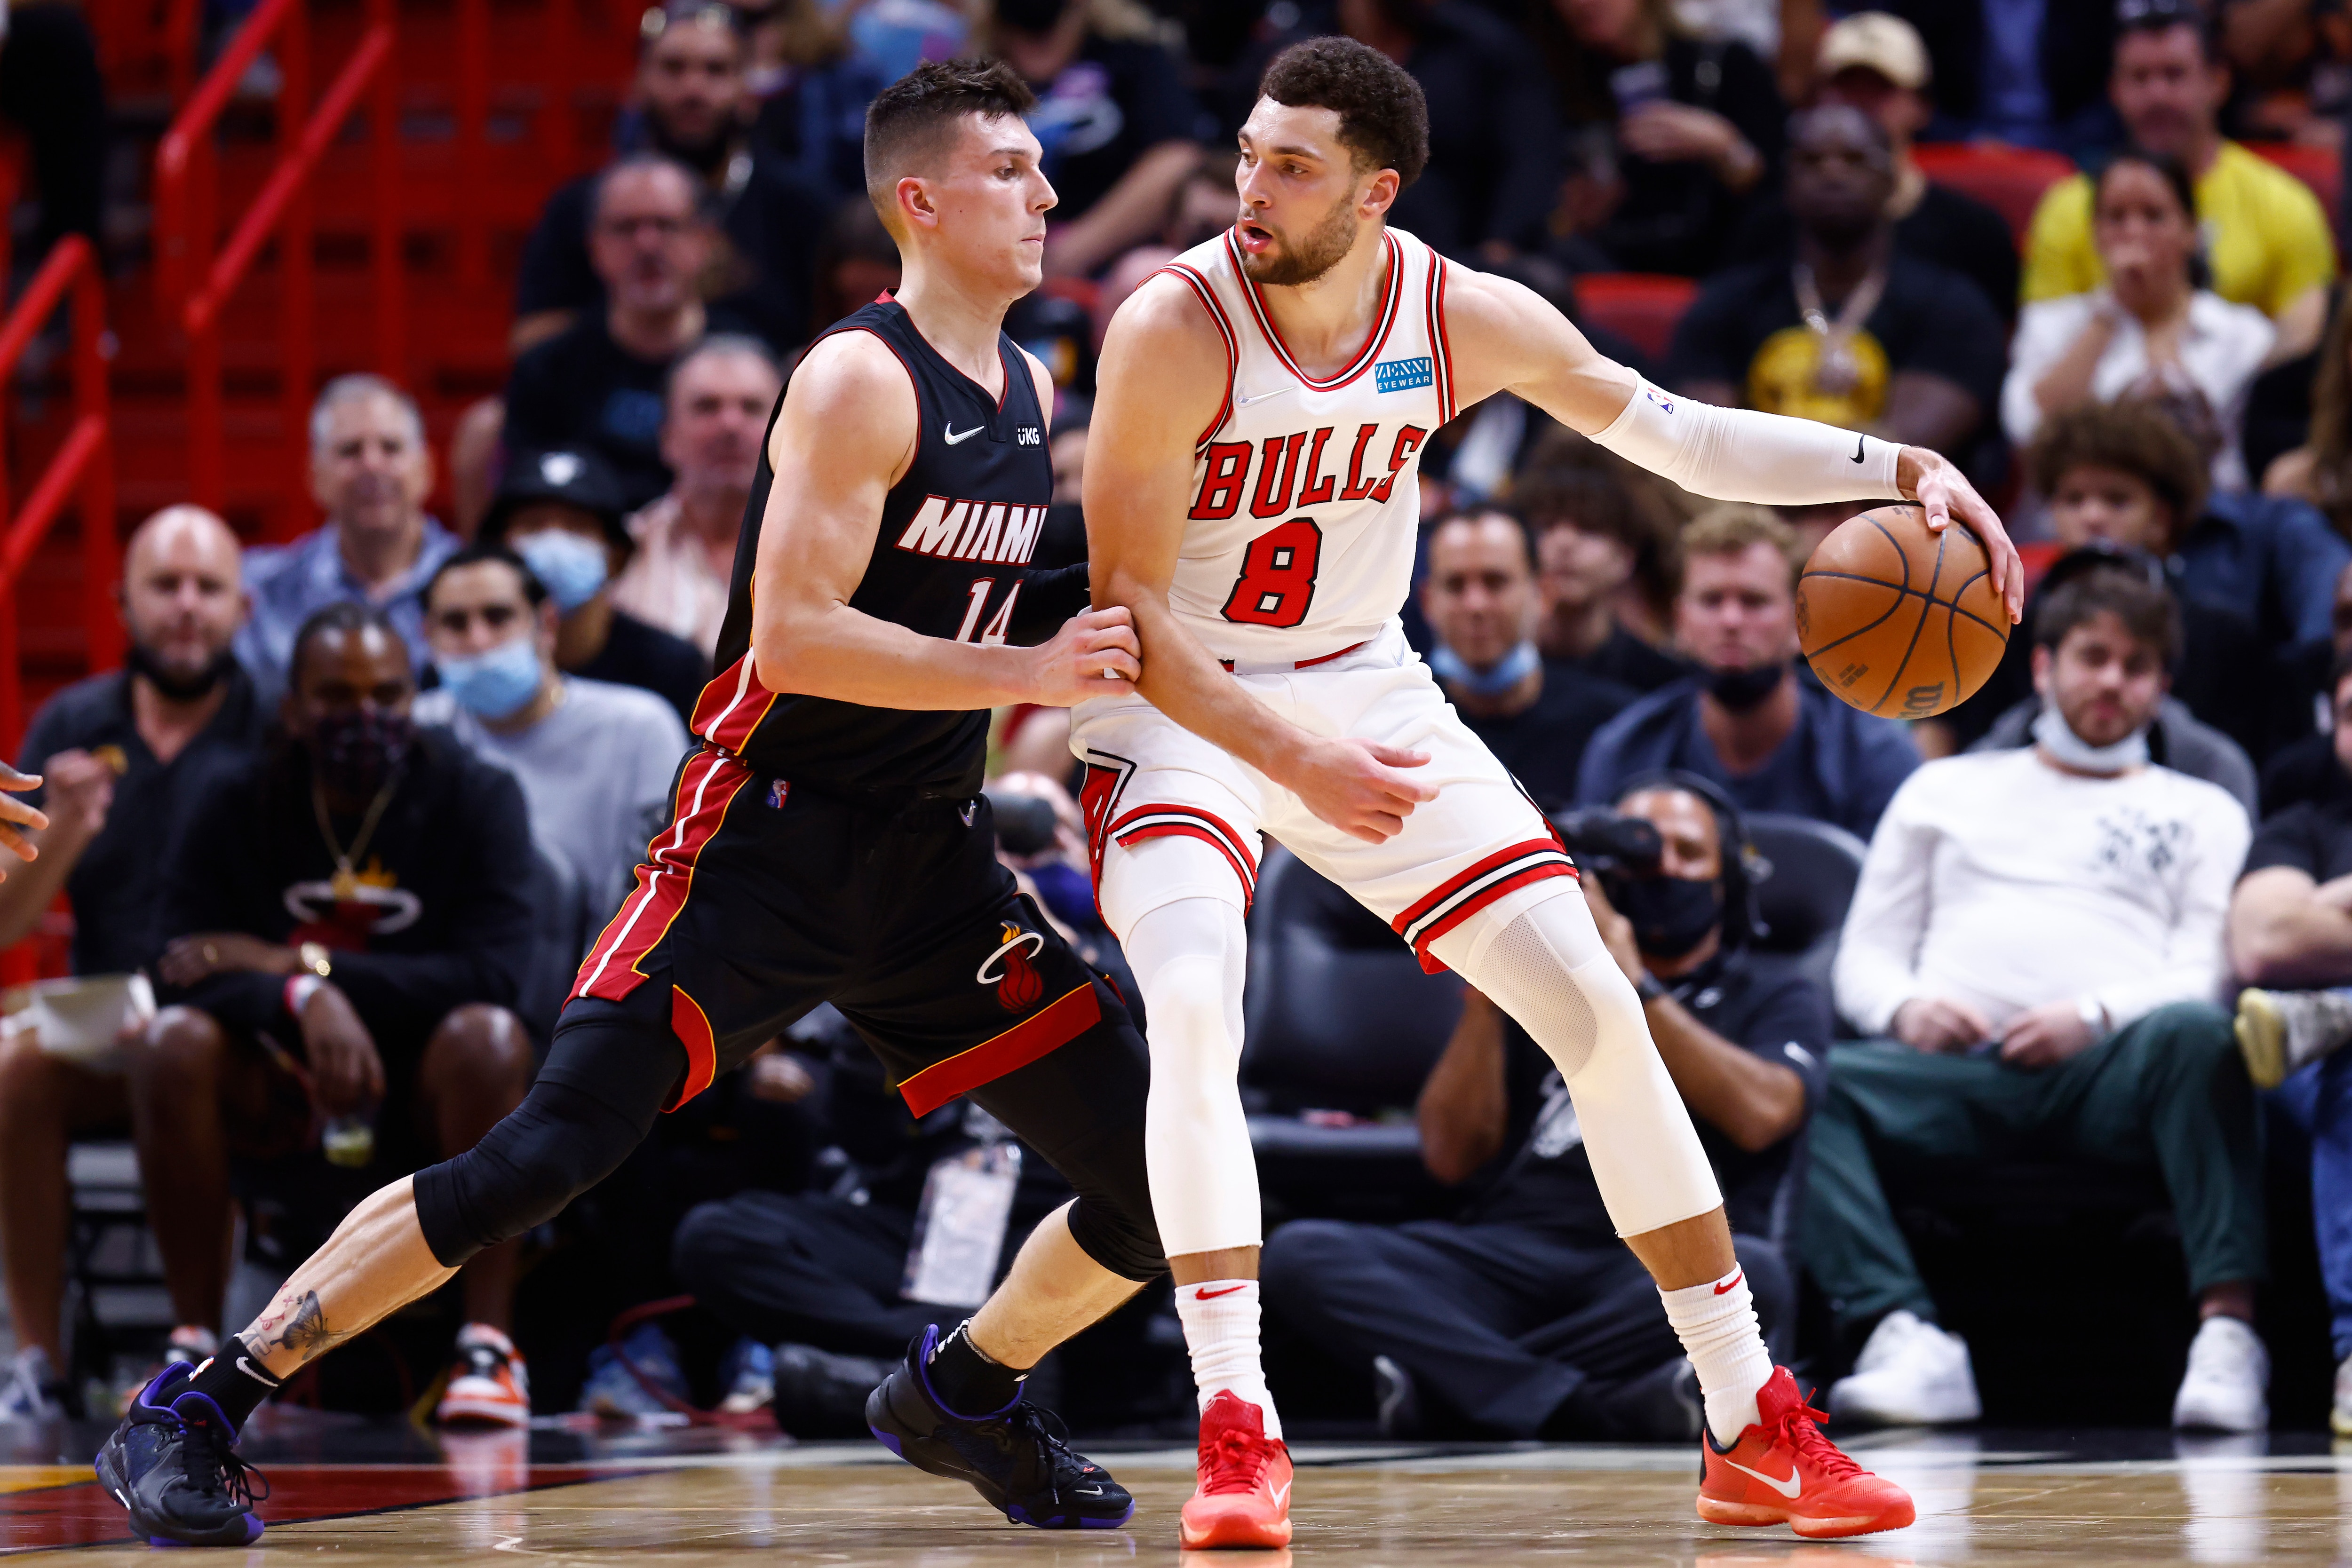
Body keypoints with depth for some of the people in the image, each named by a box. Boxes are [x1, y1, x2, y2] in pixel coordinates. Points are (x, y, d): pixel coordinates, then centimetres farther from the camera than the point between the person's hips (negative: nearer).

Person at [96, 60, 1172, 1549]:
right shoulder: (859, 382, -13)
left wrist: (1119, 603, 12)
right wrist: (1028, 671, -23)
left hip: (929, 864, 7)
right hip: (765, 846, -7)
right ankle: (191, 1416, -9)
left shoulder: (1028, 392, 12)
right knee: (545, 1156, -17)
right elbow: (792, 640, -22)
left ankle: (961, 1397, 28)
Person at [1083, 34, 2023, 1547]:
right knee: (1191, 1007, -31)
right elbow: (1126, 607, -22)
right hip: (1178, 710, -4)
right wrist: (1294, 760, -34)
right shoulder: (1175, 331, -25)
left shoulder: (1465, 317, -12)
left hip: (1364, 688, 4)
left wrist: (1898, 467, -11)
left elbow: (1680, 434, 1)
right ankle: (1238, 1439, -24)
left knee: (1599, 1009, -3)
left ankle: (1757, 1431, 7)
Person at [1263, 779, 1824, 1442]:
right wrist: (1485, 992, 5)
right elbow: (1452, 1156, 15)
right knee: (1299, 1253, -23)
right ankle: (1601, 1408, -36)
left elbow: (1759, 1115, -2)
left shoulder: (1780, 1004, 21)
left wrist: (1633, 984, -2)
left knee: (1753, 1274, -39)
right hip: (1510, 1256, 3)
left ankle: (1449, 1381, -33)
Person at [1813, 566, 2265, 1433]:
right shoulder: (1946, 789, 30)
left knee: (2197, 1037, -38)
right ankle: (1909, 1340, -45)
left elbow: (2208, 972, 9)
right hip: (1955, 1068, 1)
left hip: (2110, 1068, -1)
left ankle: (2228, 1328, -46)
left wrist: (2096, 1016, -11)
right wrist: (1905, 1006, -2)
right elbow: (1864, 954, 23)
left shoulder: (2201, 813, 25)